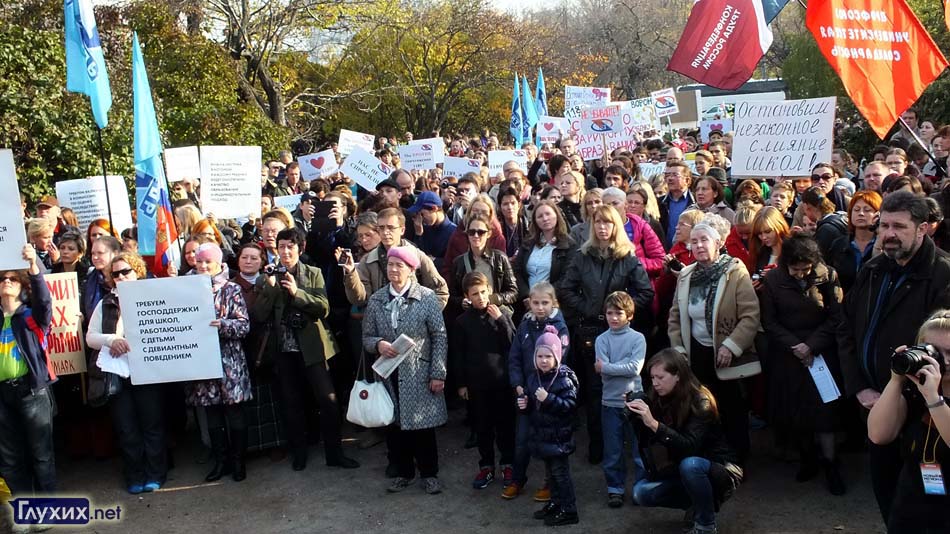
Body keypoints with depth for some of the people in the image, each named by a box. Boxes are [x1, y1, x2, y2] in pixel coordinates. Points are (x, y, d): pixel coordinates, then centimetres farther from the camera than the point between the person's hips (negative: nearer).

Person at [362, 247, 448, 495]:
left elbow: (440, 336, -5)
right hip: (389, 373, 3)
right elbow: (367, 336, 9)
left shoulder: (427, 298, -6)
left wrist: (438, 373, -8)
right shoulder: (376, 300, 4)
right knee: (395, 426, 10)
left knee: (423, 425, 4)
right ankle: (404, 472, 28)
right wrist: (378, 344, -15)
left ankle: (429, 474, 21)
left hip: (419, 374, -3)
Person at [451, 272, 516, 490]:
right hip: (476, 383, 1)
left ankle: (508, 464, 23)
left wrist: (500, 320, -15)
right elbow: (458, 355, 4)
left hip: (501, 380, 0)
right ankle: (486, 466, 23)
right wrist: (461, 383, 3)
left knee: (505, 423, 8)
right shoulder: (462, 321, 0)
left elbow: (513, 345, -7)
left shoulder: (502, 315, -1)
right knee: (482, 425, 10)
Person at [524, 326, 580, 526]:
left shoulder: (564, 379, -17)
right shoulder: (534, 377, 5)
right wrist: (524, 403, -3)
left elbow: (570, 404, -24)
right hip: (541, 433, 7)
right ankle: (556, 502, 33)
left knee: (560, 472, 0)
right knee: (550, 470, 19)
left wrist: (548, 399, -31)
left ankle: (569, 511, 10)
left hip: (559, 435, -7)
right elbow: (532, 403, 18)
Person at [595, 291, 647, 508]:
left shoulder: (638, 338, -2)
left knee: (639, 447, 5)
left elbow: (635, 368, -14)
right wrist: (625, 366, -15)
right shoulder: (602, 340, 2)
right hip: (610, 401, 1)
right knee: (613, 451, 8)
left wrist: (606, 367, -11)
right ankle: (615, 489, 20)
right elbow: (602, 372, -7)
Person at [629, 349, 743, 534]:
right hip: (684, 472, 6)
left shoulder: (700, 401, -22)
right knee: (641, 493, -12)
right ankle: (700, 504, 7)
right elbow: (647, 442, -5)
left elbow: (689, 447, -33)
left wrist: (653, 424, -42)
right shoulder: (660, 399, -5)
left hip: (721, 471, -6)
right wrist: (637, 417, -20)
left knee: (690, 464, -37)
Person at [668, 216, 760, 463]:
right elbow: (675, 318, 13)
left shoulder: (736, 272, -9)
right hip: (696, 356, 4)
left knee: (732, 414, 6)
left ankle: (736, 463, 22)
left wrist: (731, 346, -20)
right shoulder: (685, 276, 7)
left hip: (727, 358, -4)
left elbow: (751, 315, -15)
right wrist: (678, 349, 4)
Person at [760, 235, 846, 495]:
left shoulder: (827, 276, -8)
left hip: (821, 353, -1)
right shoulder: (773, 279, -6)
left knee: (823, 408, -2)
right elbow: (769, 322, -2)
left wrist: (812, 346, -12)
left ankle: (829, 462, 11)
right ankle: (808, 457, 22)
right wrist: (794, 345, -11)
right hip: (786, 355, 1)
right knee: (792, 412, 4)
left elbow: (836, 317, -5)